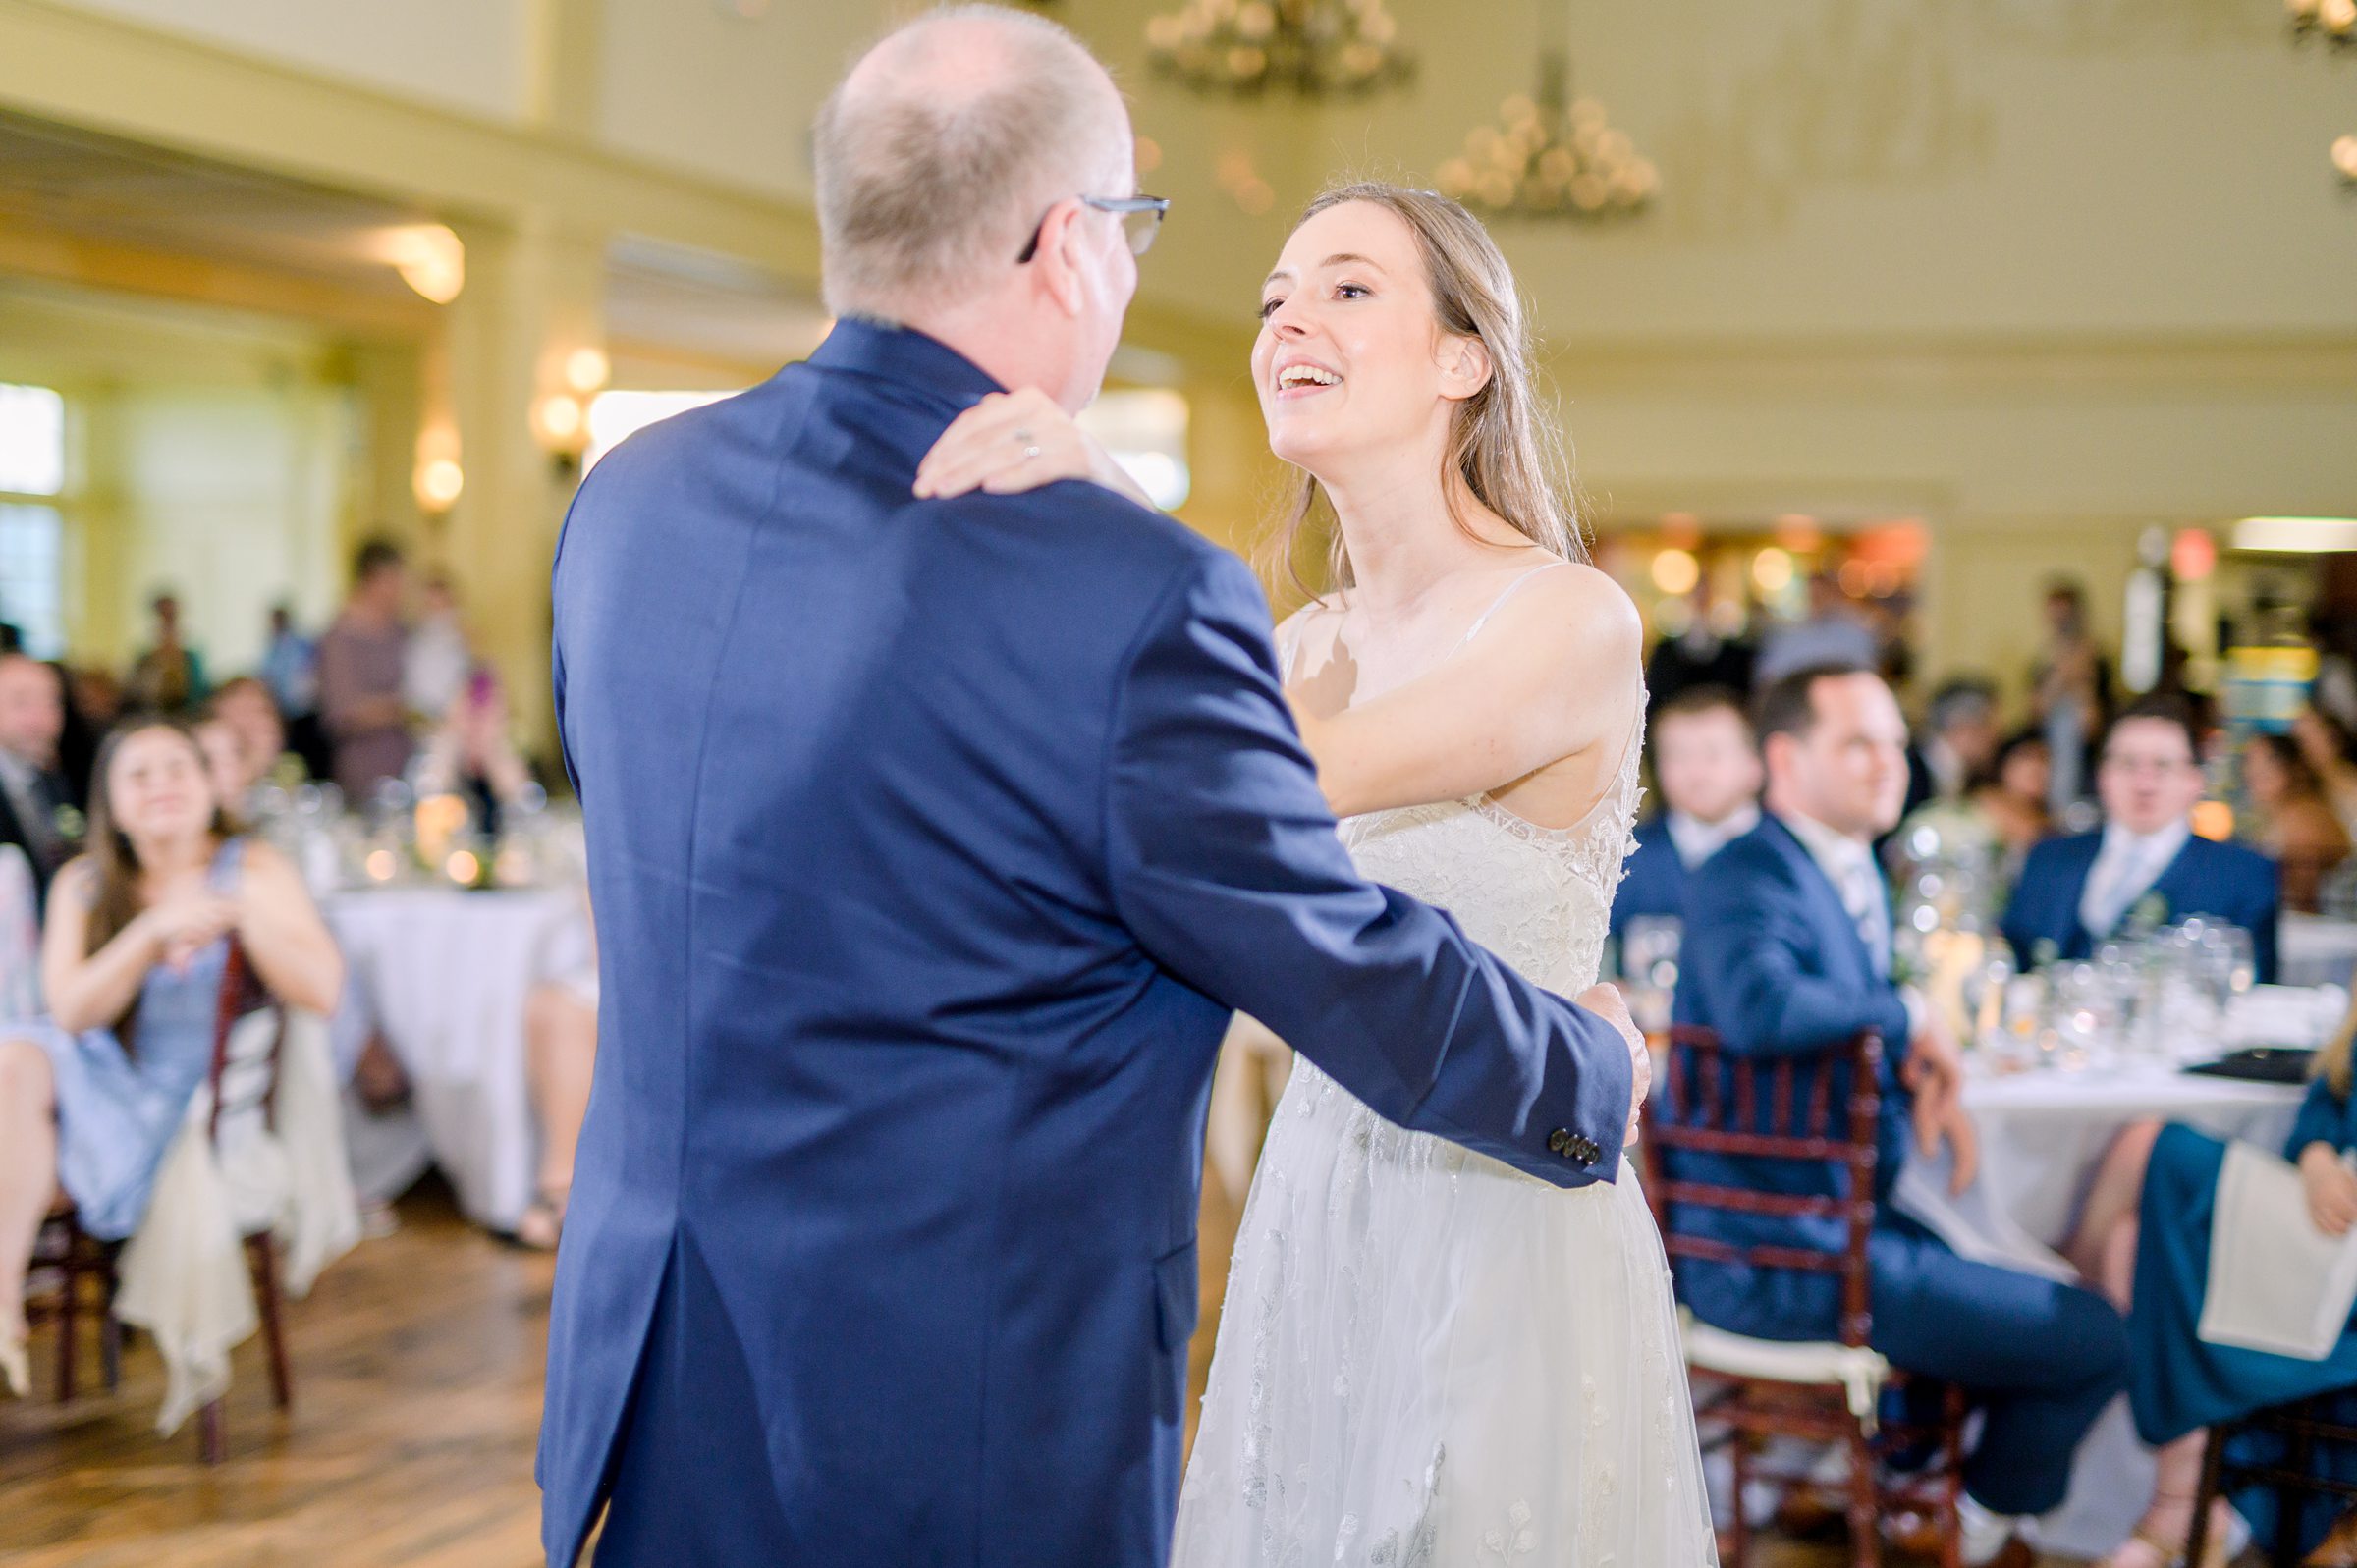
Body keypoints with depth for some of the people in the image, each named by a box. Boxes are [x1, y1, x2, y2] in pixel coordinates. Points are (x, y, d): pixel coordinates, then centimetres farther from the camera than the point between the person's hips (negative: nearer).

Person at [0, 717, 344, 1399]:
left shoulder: (254, 869, 2)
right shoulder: (83, 884, 10)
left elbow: (322, 992, -10)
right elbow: (71, 1010, -5)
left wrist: (238, 914, -21)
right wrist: (155, 929, -18)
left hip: (205, 1105, -3)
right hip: (107, 1082, 3)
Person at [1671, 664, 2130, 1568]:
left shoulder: (1851, 872, 10)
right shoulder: (1754, 875, -20)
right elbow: (1758, 1008, -41)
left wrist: (1923, 1083, 1)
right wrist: (1911, 1019, -24)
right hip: (1782, 1258, -11)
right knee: (2097, 1341, -4)